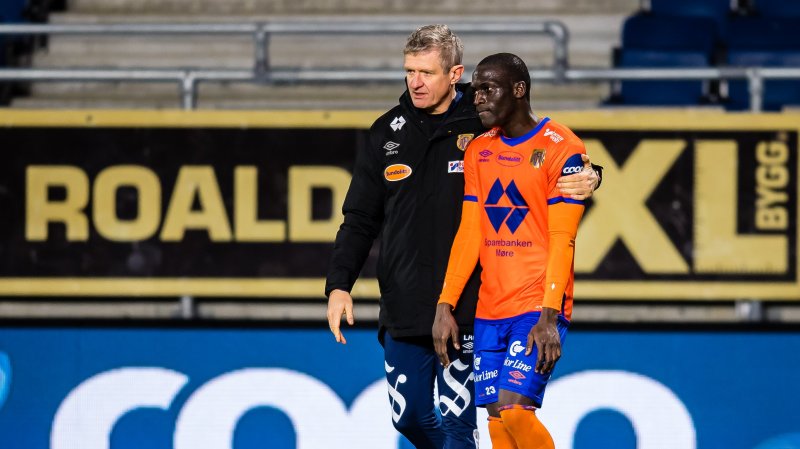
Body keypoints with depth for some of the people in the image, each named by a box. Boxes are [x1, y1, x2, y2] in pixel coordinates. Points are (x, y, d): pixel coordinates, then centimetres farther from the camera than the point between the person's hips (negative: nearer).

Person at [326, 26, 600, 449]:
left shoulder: (487, 128, -2)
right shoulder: (388, 134, 8)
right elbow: (360, 220, 13)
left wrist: (584, 182, -18)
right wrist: (339, 284, 2)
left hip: (466, 313, -4)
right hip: (403, 311, 4)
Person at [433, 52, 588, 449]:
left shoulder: (560, 147, -7)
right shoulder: (479, 150, 12)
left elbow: (562, 241, -11)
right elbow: (469, 234, 11)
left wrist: (550, 315, -19)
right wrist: (445, 306, 2)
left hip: (538, 308, -6)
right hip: (488, 310, 6)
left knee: (513, 408, -19)